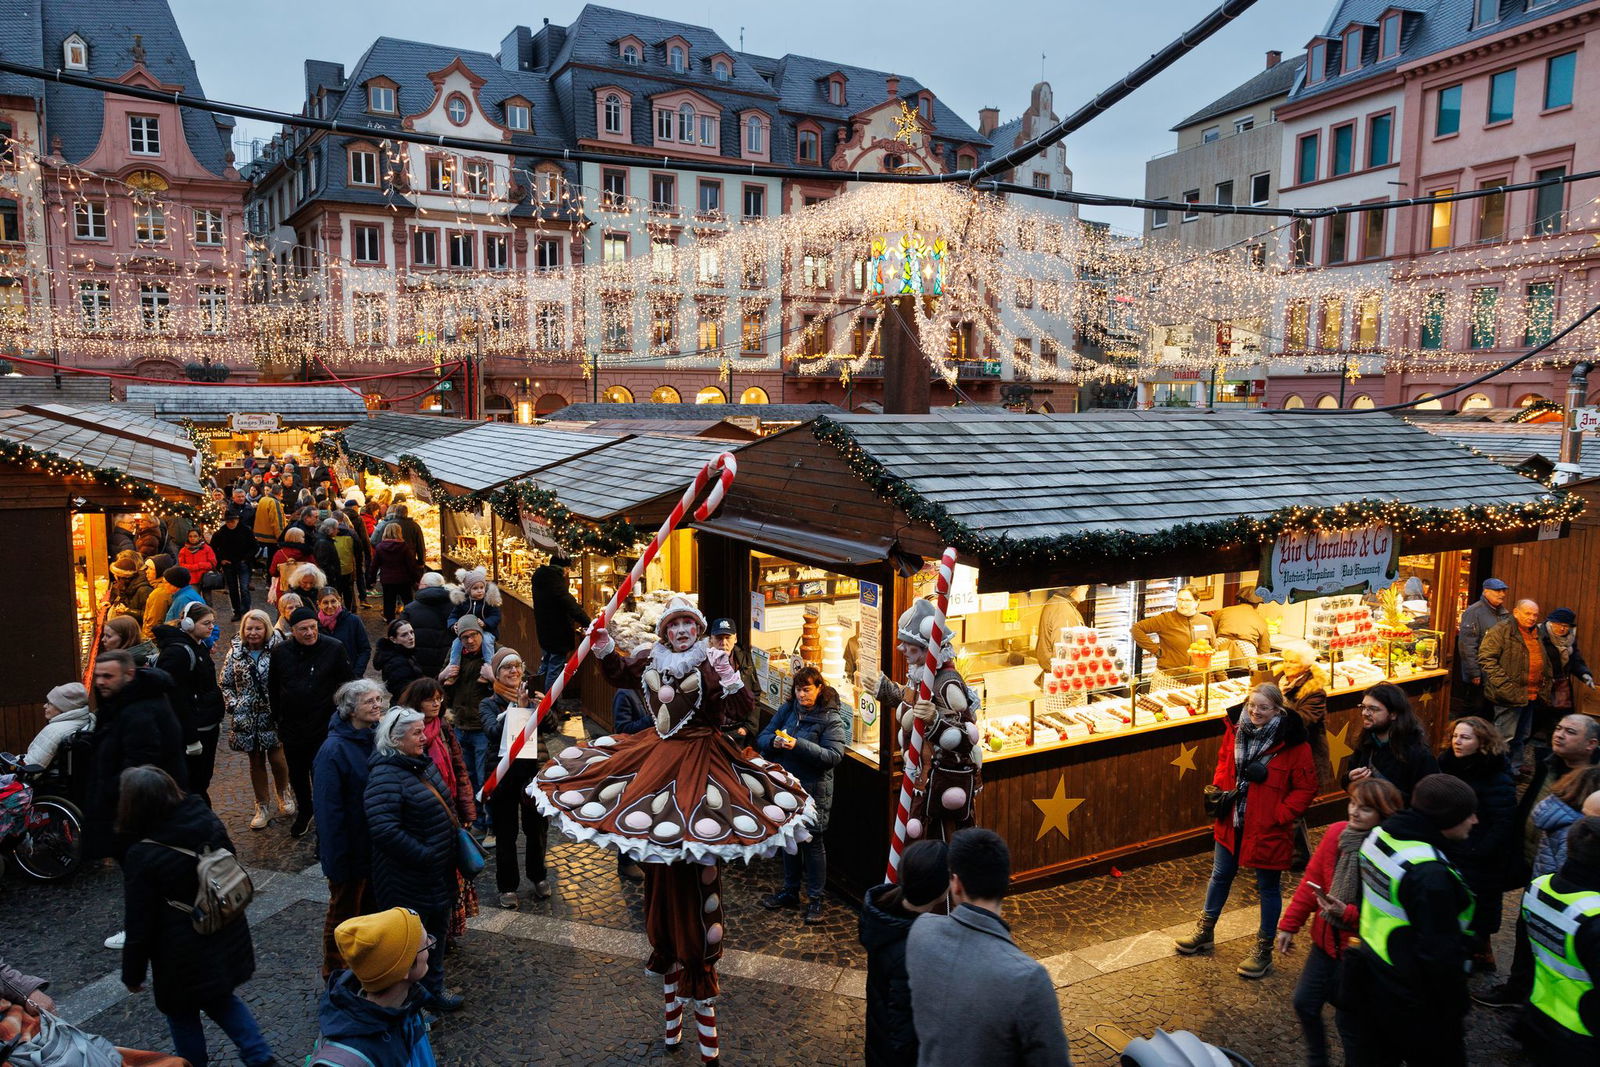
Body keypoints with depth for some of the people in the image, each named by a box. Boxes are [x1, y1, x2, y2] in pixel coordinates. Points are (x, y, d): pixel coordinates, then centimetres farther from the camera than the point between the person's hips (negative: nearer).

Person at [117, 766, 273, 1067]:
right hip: (227, 941, 6)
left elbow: (140, 925, -16)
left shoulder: (143, 856, -24)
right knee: (222, 998, 26)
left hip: (184, 958, -5)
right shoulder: (208, 821, -10)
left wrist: (132, 973, 0)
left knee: (182, 1017, 19)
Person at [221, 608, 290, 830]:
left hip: (273, 714, -2)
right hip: (248, 717, 2)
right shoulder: (235, 653, 0)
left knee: (276, 758, 0)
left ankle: (282, 794, 30)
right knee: (256, 762, 12)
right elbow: (226, 684, 6)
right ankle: (262, 807, 26)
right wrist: (234, 706, -5)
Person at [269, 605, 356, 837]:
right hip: (292, 729, 4)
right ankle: (304, 811, 42)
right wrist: (279, 717, 12)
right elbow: (273, 688, 12)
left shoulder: (334, 649, -12)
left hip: (325, 728, -4)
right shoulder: (281, 652, -2)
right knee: (297, 774, 19)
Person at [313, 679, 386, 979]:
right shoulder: (334, 749, -22)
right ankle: (336, 976, 29)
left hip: (378, 847, 7)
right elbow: (329, 809, -21)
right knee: (344, 913, 11)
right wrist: (337, 861, -21)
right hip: (352, 850, -7)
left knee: (372, 908, 21)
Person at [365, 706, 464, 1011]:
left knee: (438, 930, 22)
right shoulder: (386, 776, -25)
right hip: (408, 880, -9)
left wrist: (455, 834, 11)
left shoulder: (422, 763, 4)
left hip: (439, 871, 9)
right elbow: (383, 828, -34)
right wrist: (423, 855, -26)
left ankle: (434, 989, 41)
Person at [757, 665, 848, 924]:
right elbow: (761, 739, 3)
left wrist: (799, 745, -29)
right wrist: (774, 741, -21)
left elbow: (834, 756, -21)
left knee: (812, 844, 4)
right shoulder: (787, 710, 2)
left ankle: (815, 899, 17)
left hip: (813, 791, -5)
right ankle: (790, 892, 33)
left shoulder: (829, 719, -12)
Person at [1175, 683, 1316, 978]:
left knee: (1268, 887, 12)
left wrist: (1279, 814, -18)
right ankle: (1205, 932, 39)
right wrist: (1219, 790, -2)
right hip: (1231, 821, 5)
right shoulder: (1236, 730, -4)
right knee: (1220, 876, 21)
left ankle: (1263, 951, 28)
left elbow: (1306, 788, -12)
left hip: (1267, 829, -5)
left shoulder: (1292, 743, -18)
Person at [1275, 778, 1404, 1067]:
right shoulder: (1337, 833, -8)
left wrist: (1347, 913, -29)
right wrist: (1289, 925, 4)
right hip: (1326, 940, 6)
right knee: (1305, 1003, 15)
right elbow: (1311, 881, 1)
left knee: (1349, 1020, 9)